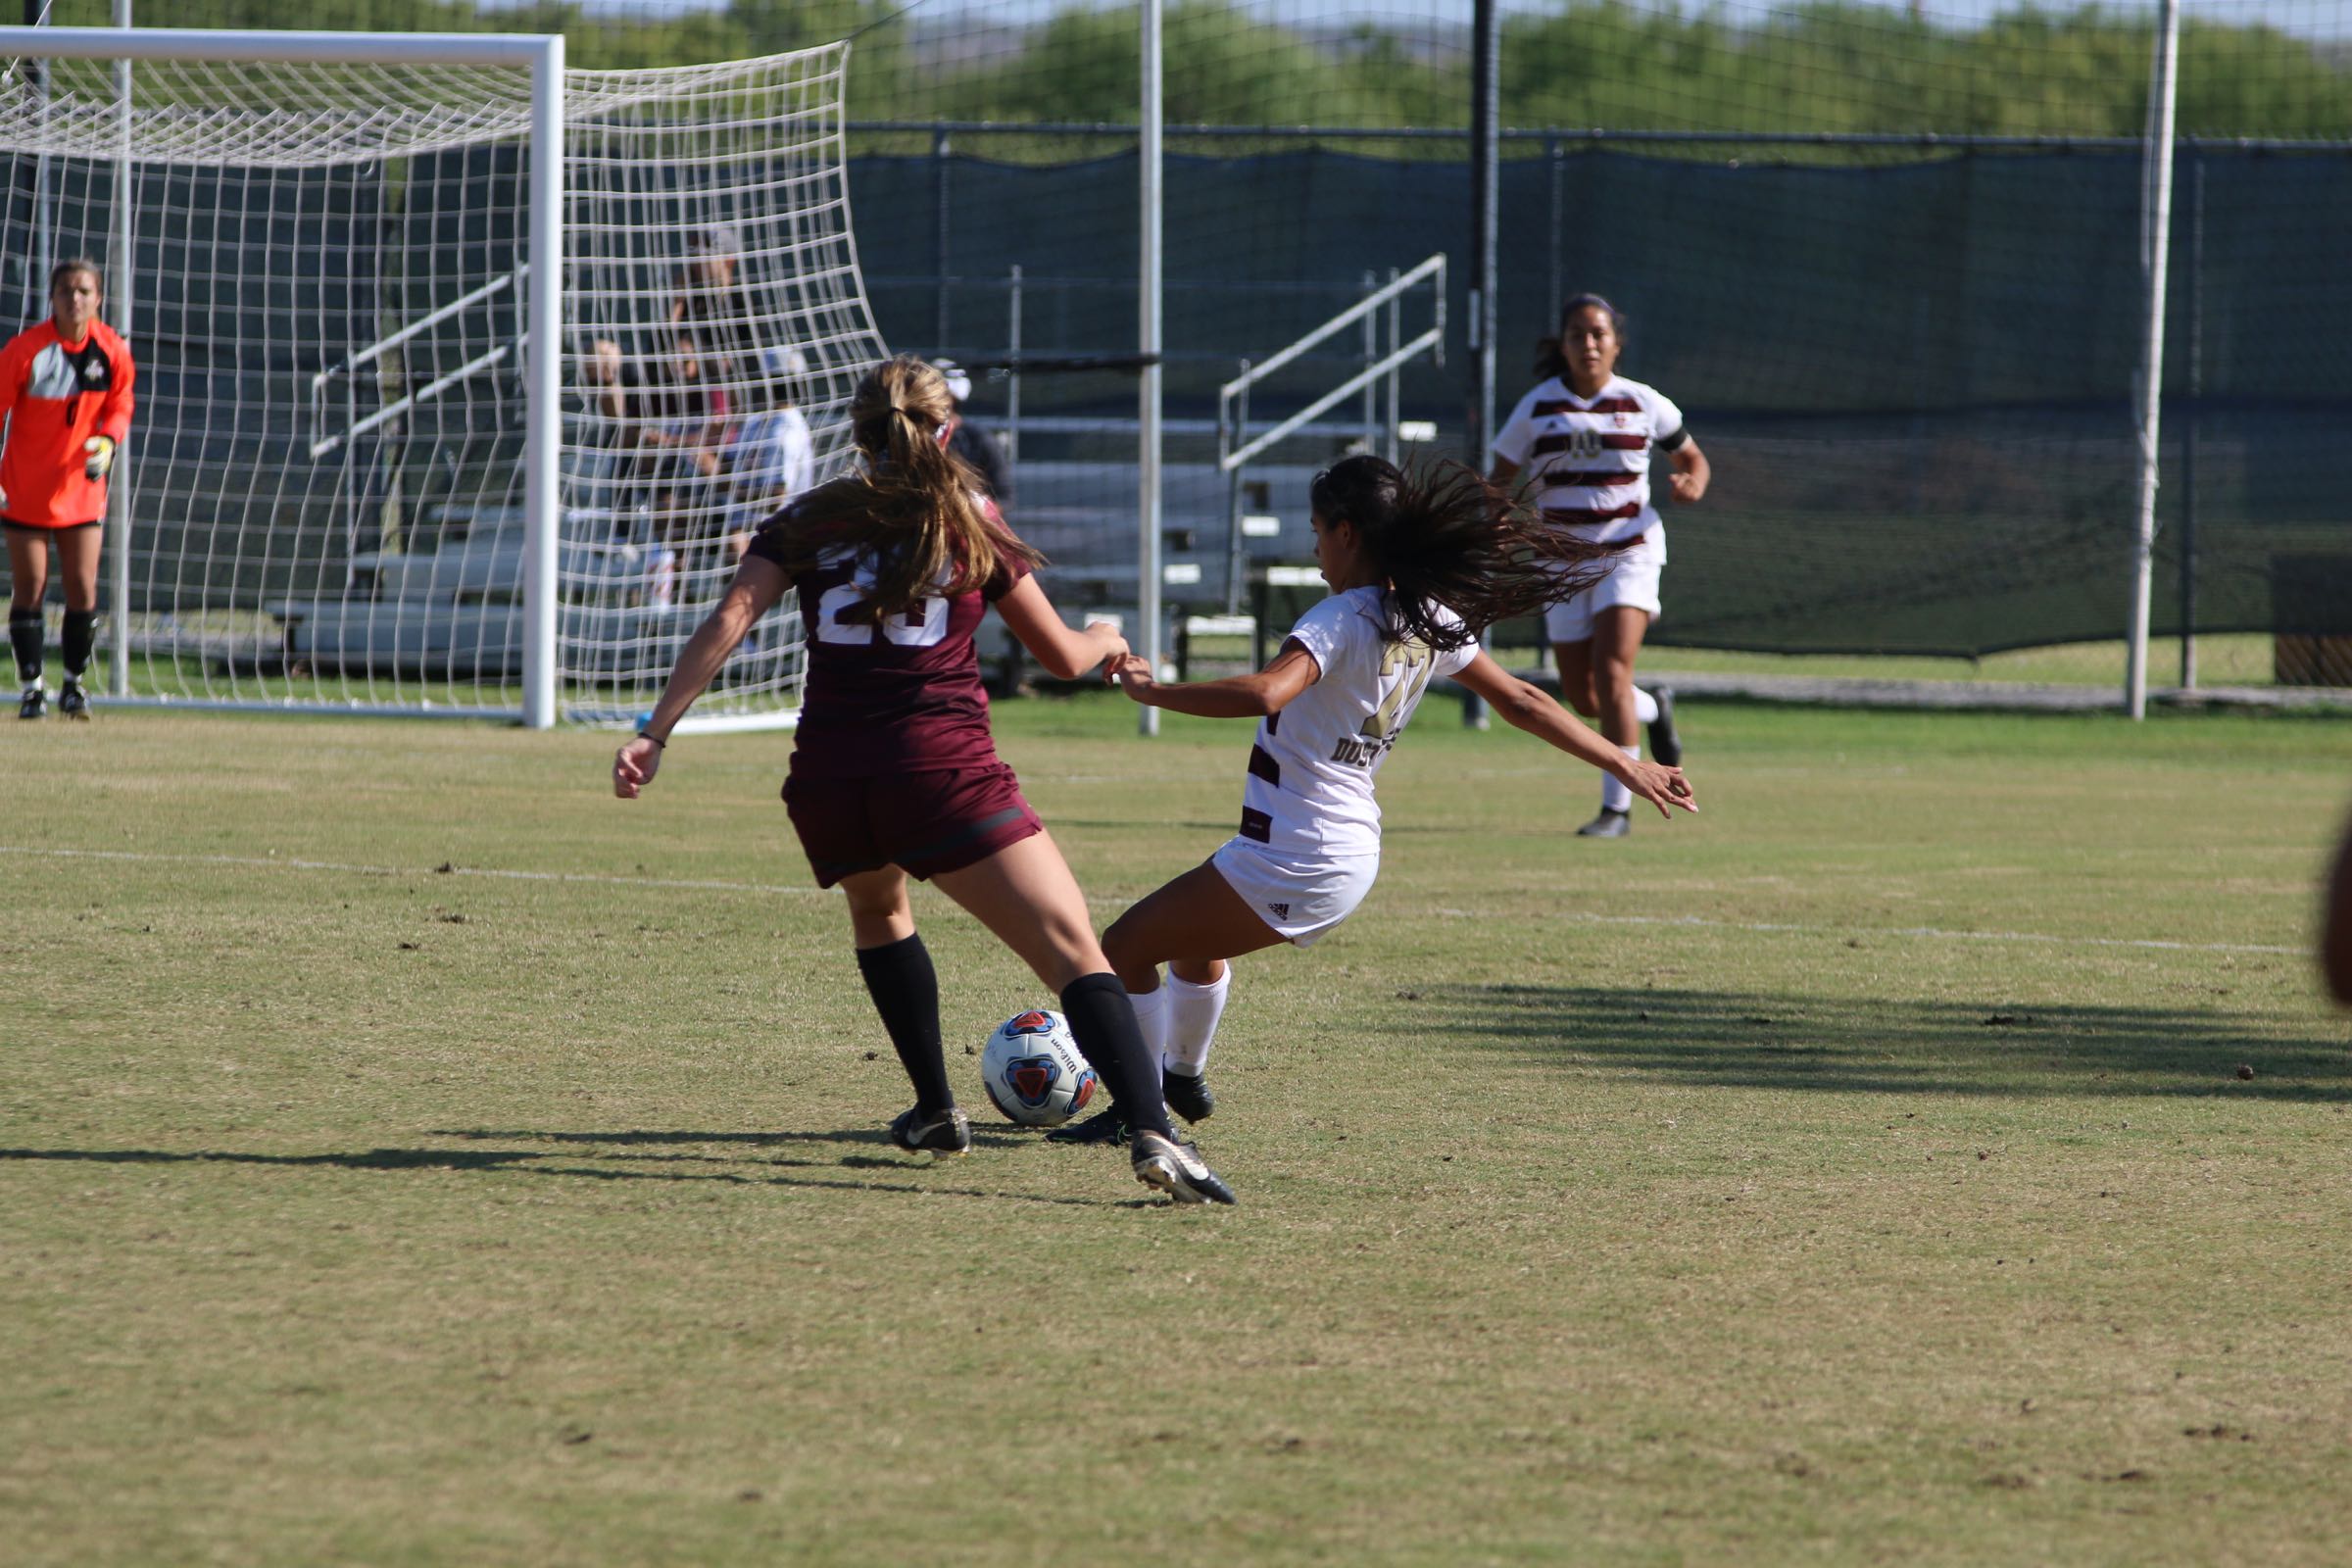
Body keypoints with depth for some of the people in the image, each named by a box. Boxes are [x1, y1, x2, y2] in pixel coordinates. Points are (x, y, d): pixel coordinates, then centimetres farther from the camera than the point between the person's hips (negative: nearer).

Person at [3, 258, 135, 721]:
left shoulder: (112, 350, -6)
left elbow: (120, 406, 8)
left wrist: (107, 443, -13)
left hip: (81, 489, 2)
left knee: (83, 590, -1)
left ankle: (75, 682, 14)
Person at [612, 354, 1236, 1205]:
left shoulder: (809, 521, 14)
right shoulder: (969, 522, 11)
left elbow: (728, 619, -1)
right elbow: (1063, 657, 16)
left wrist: (654, 734, -5)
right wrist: (1106, 640, 39)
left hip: (828, 782, 3)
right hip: (944, 770, -3)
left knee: (877, 909, 37)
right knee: (1077, 955, -9)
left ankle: (936, 1108, 35)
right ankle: (1152, 1132, -29)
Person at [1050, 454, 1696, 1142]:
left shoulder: (1343, 620, -21)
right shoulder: (1429, 622, 4)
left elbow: (1266, 693, -39)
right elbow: (1521, 701, 11)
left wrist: (1151, 691, -32)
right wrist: (1623, 764, 20)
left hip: (1291, 859, -10)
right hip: (1352, 850, 10)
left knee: (1125, 948, 0)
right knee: (1192, 935, 34)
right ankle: (1184, 1079, 53)